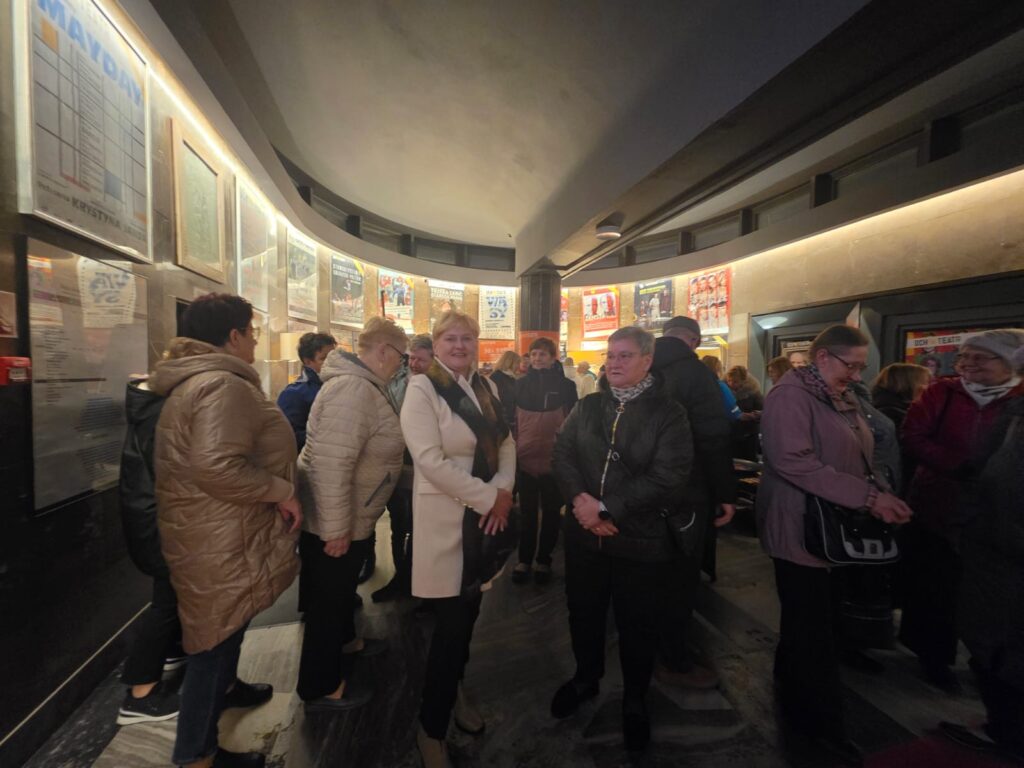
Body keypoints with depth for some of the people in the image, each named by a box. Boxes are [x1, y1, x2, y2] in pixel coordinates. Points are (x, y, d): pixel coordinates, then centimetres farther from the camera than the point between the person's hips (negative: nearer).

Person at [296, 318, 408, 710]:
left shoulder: (364, 384, 5)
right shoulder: (353, 389, -29)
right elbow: (332, 462, -33)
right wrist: (336, 528, -25)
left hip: (351, 516, 10)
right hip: (332, 521, -10)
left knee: (342, 588, 28)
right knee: (327, 598, 11)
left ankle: (345, 641, 52)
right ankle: (321, 688, 33)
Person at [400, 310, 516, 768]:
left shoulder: (486, 387, 7)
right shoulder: (422, 388, -13)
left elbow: (506, 442, 7)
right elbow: (430, 460, -22)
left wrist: (503, 490, -10)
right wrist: (488, 497, -20)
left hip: (489, 513, 7)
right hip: (446, 517, -6)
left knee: (469, 613, 21)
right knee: (452, 623, 3)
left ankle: (453, 693, 49)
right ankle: (432, 727, 31)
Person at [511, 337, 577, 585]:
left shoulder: (566, 386, -2)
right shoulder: (520, 384, 3)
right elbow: (512, 420, 7)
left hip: (555, 460, -1)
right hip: (525, 458, 1)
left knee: (551, 514, 11)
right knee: (527, 514, 12)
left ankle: (543, 560, 27)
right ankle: (524, 559, 25)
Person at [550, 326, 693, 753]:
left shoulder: (669, 414, -10)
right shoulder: (587, 406, 3)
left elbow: (667, 478, -19)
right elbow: (562, 453, -1)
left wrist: (606, 509, -20)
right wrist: (580, 499, -18)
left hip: (639, 539, -3)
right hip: (583, 533, 4)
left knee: (636, 623, 17)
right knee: (584, 612, 22)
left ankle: (635, 700, 43)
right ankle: (585, 678, 49)